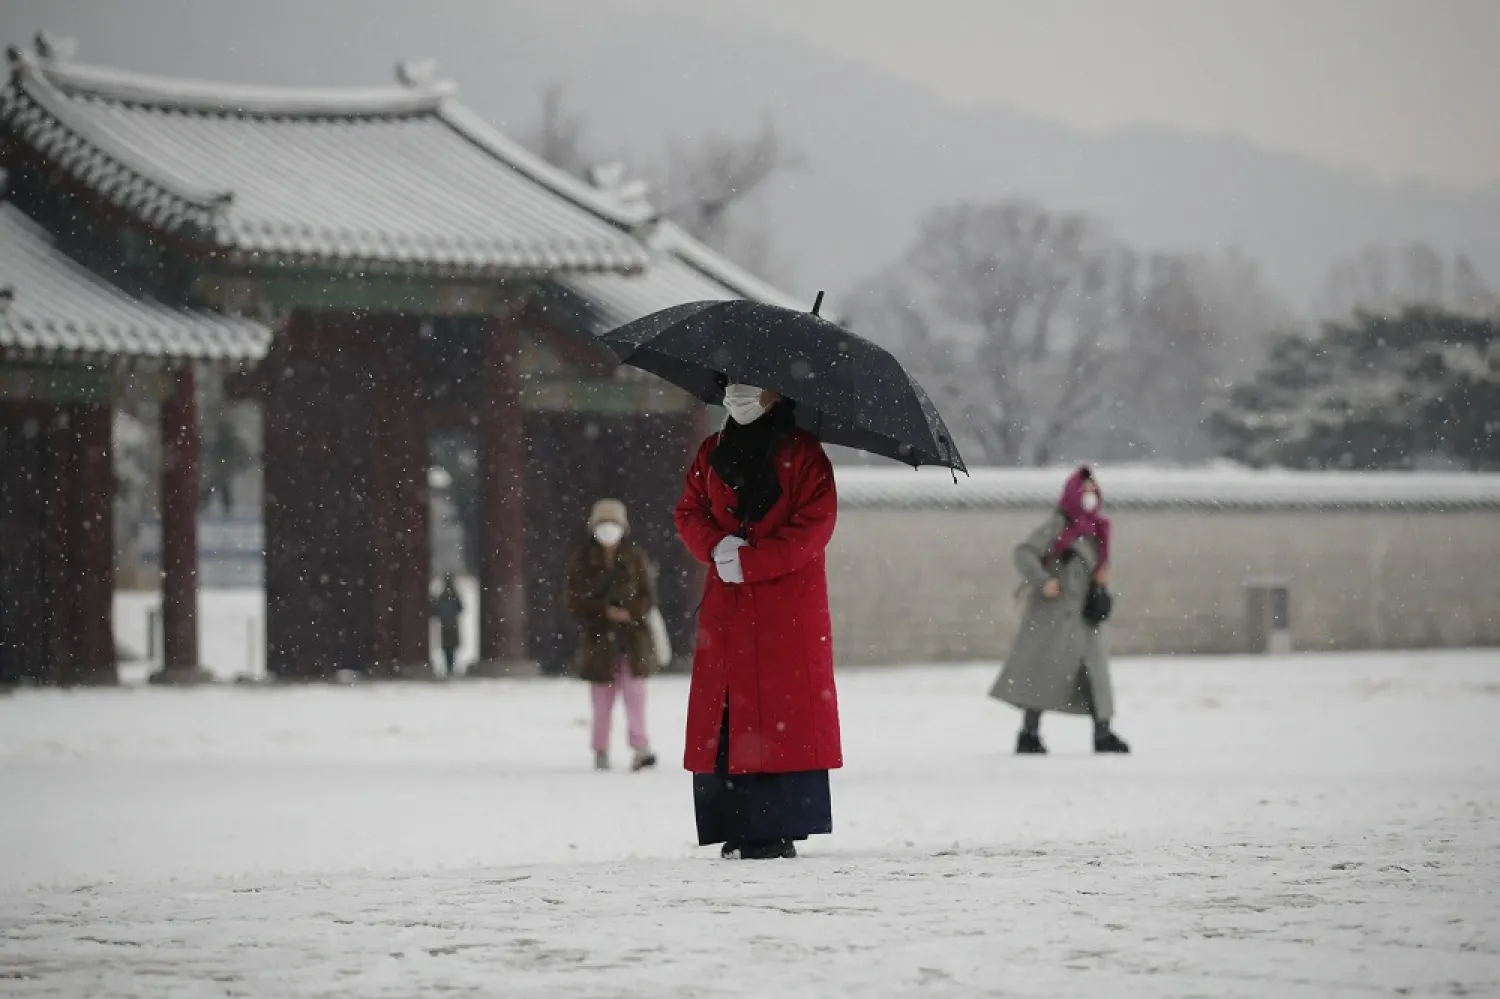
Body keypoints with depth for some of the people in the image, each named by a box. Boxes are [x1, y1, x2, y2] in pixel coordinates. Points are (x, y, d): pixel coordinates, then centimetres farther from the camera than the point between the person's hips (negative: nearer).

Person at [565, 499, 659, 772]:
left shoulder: (635, 558, 3)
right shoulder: (582, 562, 0)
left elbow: (648, 596, 3)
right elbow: (575, 602, -3)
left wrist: (630, 612, -17)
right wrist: (604, 610, -17)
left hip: (632, 635, 0)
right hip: (598, 637, 0)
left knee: (635, 690, -12)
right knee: (602, 698, 3)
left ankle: (640, 747, -18)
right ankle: (601, 752, 12)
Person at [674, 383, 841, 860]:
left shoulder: (802, 453, -2)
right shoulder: (712, 453, 15)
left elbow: (813, 526, -9)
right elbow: (689, 511, 14)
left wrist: (749, 562, -15)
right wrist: (716, 547, -8)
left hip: (788, 607, -5)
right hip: (725, 606, 5)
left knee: (782, 711, -7)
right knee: (725, 713, 0)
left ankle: (778, 831, -6)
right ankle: (735, 830, 3)